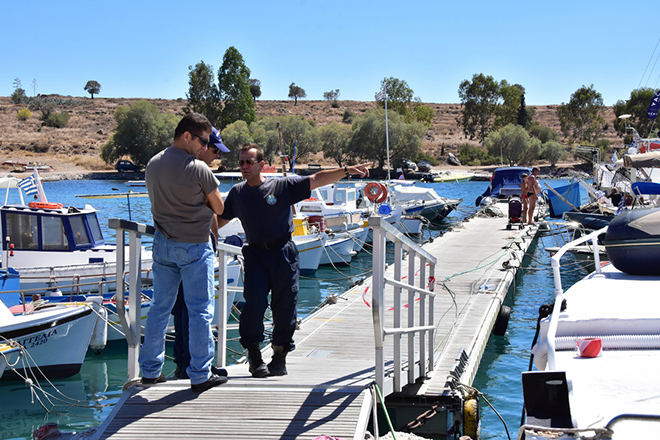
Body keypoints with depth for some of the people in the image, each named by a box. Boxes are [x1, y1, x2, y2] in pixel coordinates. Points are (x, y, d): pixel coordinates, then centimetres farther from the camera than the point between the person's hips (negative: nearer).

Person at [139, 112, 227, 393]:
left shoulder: (153, 165, 4)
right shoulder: (198, 169, -17)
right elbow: (219, 208, -7)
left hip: (163, 244, 6)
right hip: (194, 247, -6)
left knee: (160, 307, 13)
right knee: (200, 311, 1)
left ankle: (150, 370, 19)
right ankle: (200, 375, 5)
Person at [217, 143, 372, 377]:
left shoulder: (283, 186, -1)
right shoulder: (237, 193, 11)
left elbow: (316, 180, -5)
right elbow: (219, 220, 23)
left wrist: (346, 170, -14)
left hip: (283, 253, -2)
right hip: (255, 254, 2)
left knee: (284, 305, 1)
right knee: (254, 301, -14)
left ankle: (280, 355, 15)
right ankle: (254, 355, 0)